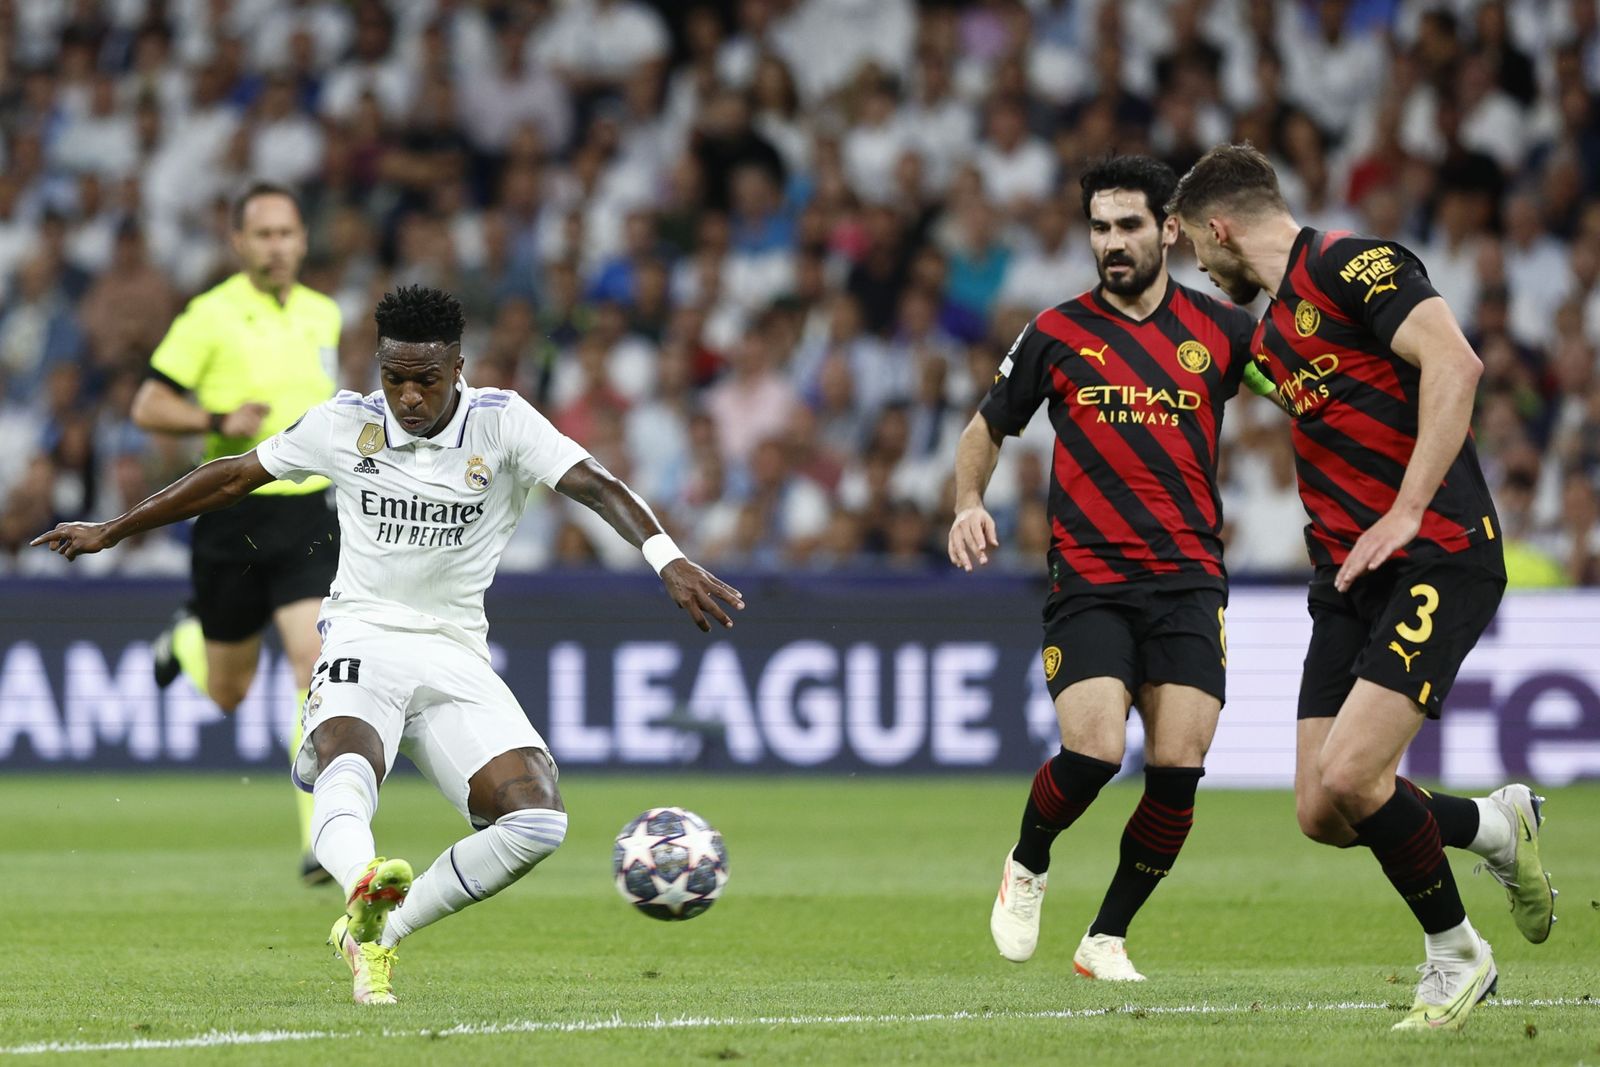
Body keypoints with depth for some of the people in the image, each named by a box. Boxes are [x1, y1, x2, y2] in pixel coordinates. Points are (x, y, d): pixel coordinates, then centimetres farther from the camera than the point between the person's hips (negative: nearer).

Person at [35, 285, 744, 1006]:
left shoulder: (501, 423, -3)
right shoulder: (344, 425, 2)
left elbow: (593, 485, -17)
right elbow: (235, 476, 15)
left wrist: (669, 561, -37)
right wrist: (110, 533, 23)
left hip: (457, 658, 1)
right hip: (362, 642, -1)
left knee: (537, 819, -20)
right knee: (348, 770, -37)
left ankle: (375, 933, -6)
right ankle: (365, 886, -69)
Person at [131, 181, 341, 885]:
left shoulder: (324, 315, 8)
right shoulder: (210, 316, -8)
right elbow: (147, 406, -7)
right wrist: (218, 421, -21)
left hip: (307, 516, 2)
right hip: (232, 517, -2)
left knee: (316, 664, -17)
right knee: (228, 693, 12)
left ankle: (322, 839, -17)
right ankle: (186, 639, 50)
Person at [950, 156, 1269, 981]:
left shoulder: (1220, 330, 6)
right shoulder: (1057, 334, 4)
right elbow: (988, 428, 17)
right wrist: (969, 504, -2)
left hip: (1189, 580, 1)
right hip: (1087, 583, -1)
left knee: (1177, 770, -10)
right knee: (1093, 750, -19)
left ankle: (1107, 938, 9)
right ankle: (1027, 867, 14)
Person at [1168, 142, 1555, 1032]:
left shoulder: (1350, 263, -10)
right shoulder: (1272, 332, 19)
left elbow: (1454, 364, -22)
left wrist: (1406, 511, -24)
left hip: (1438, 558, -9)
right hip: (1349, 575, 9)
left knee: (1349, 778, -20)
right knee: (1325, 814, -1)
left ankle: (1455, 952, 2)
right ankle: (1497, 825, 24)